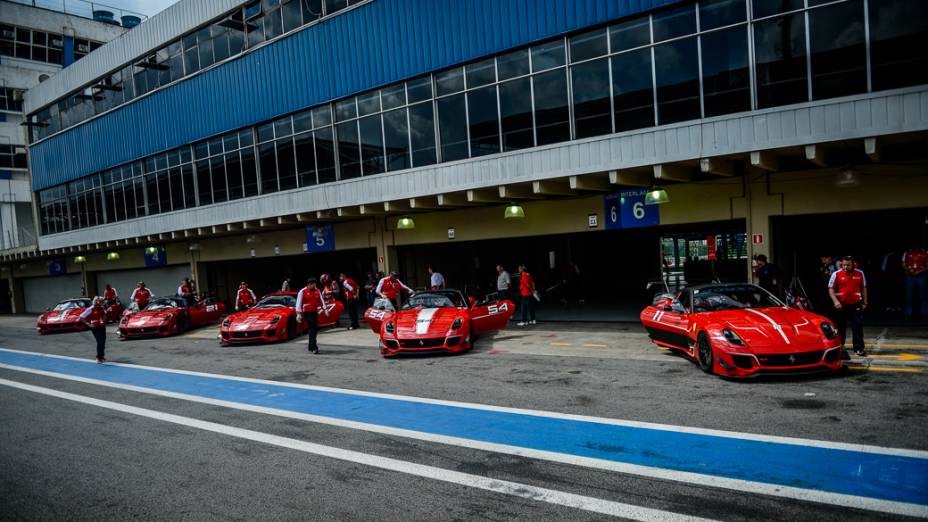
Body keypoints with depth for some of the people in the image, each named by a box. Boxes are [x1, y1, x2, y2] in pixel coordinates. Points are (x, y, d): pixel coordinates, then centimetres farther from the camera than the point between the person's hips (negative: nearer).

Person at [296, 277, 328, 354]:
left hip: (315, 312, 6)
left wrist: (325, 309, 4)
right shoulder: (303, 292, -7)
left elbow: (321, 301, 13)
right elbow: (299, 303, -7)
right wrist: (298, 314, -11)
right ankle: (313, 348, -12)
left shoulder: (317, 291, 9)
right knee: (312, 329, -12)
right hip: (307, 313, -6)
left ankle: (310, 345, 24)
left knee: (315, 329, 7)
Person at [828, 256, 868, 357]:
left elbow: (863, 288, 13)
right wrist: (835, 301, -16)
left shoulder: (860, 273, 5)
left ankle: (859, 348, 1)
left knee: (858, 327, -3)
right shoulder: (836, 274, -2)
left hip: (855, 305, 1)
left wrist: (864, 302, 9)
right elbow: (831, 289, -3)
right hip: (841, 305, -1)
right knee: (840, 328, 11)